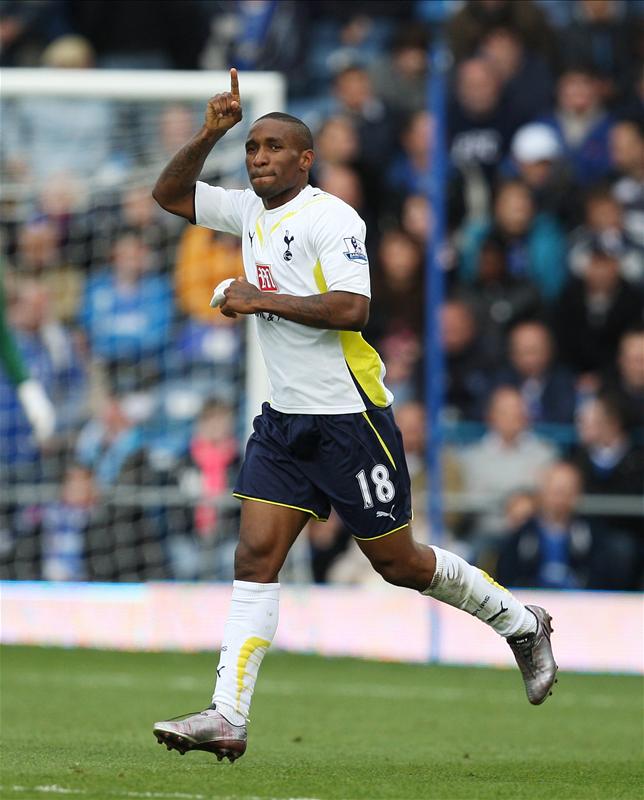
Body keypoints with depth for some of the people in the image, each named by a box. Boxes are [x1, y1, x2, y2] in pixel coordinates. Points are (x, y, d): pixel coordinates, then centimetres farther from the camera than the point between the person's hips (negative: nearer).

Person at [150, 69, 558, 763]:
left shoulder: (329, 217, -14)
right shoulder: (251, 212, 9)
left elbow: (351, 308, -24)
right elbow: (169, 194, 17)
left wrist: (259, 300, -21)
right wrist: (208, 135, 1)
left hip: (349, 414, -7)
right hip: (284, 419, 7)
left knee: (396, 562, 3)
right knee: (255, 556, -6)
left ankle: (520, 624, 26)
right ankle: (227, 717, -12)